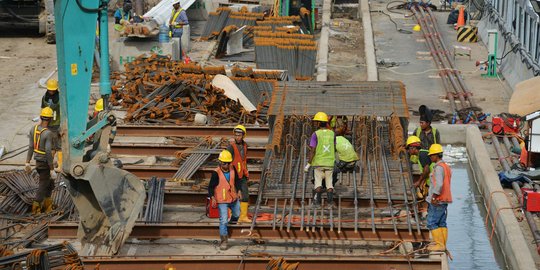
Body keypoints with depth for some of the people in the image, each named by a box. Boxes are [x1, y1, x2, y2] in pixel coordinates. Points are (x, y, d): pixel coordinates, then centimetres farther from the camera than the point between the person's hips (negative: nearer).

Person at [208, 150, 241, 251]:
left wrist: (239, 191, 2)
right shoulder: (216, 173, -21)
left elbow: (236, 180, 12)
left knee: (237, 213, 28)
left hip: (233, 198, 6)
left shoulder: (232, 169, -5)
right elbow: (211, 187, -19)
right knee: (223, 220, -9)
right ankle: (224, 241, -3)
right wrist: (213, 198, -30)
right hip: (222, 200, -6)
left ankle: (233, 220, 62)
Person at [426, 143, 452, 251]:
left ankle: (440, 244, -9)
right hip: (444, 200, 10)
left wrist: (433, 197, -19)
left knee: (432, 223, -7)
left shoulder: (439, 167, -16)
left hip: (437, 201, -10)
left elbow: (439, 184, -25)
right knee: (442, 223, 11)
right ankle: (442, 244, 11)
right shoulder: (446, 167, 16)